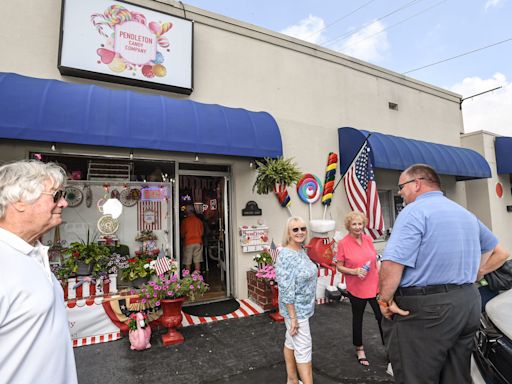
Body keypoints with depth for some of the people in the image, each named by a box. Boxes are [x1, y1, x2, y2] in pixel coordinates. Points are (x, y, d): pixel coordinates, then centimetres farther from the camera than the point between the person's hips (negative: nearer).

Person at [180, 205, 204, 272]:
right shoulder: (199, 220, 2)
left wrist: (183, 237, 20)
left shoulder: (185, 221, -7)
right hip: (198, 242, 3)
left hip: (188, 243, -3)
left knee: (187, 263, 5)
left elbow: (182, 233, -1)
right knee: (197, 261, 7)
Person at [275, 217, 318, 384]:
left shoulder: (302, 251, 3)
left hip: (303, 307, 9)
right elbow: (286, 290, -25)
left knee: (291, 342, 20)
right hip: (296, 309, -9)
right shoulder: (286, 256, -25)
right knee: (304, 349, 1)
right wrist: (293, 317, -22)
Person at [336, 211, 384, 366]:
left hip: (374, 285, 3)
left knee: (382, 316, 6)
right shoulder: (343, 243, -13)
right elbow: (339, 267, -7)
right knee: (357, 318, 16)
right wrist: (355, 271, -22)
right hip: (356, 288, -3)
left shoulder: (368, 239, -1)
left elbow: (375, 260, 10)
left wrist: (380, 279, 10)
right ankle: (359, 349, 36)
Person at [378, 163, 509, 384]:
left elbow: (392, 264, -24)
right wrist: (472, 274, 18)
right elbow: (500, 253, 27)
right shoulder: (466, 214, 15)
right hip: (468, 304, 9)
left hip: (424, 309, -9)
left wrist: (385, 300, -11)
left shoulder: (414, 211, -14)